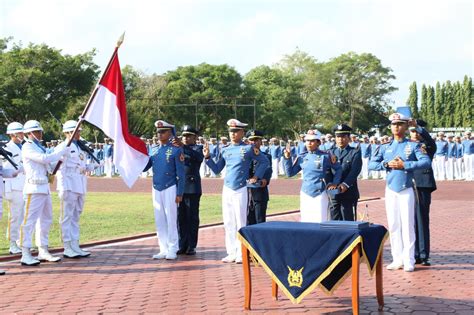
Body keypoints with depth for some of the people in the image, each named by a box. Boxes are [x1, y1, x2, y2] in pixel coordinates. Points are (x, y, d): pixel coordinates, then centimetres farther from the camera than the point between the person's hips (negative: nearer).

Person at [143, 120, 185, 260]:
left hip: (170, 189, -6)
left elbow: (181, 174, -7)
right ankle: (164, 250, 14)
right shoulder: (155, 151, 11)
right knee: (159, 221, 7)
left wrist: (179, 193, -11)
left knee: (171, 220, 0)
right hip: (156, 190, 6)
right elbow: (144, 167, 9)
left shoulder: (176, 150, -5)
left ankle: (172, 250, 7)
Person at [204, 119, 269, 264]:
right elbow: (217, 169, 12)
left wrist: (256, 176, -2)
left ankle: (241, 254, 3)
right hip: (227, 190, 5)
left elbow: (264, 162, 5)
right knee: (228, 223, 7)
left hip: (241, 190, -5)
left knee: (241, 222, -3)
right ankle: (232, 253, 14)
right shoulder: (225, 150, 11)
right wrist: (208, 157, 1)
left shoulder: (248, 148, -2)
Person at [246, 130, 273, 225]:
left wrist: (265, 180, -29)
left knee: (260, 221, 1)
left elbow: (268, 171, -9)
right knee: (249, 221, 6)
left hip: (260, 193, -2)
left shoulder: (266, 156, 6)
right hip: (247, 192, 2)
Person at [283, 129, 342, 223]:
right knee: (305, 221, 6)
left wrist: (334, 183, 0)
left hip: (320, 194, -4)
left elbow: (338, 168, 6)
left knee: (320, 220, -4)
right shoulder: (302, 158, 7)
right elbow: (290, 173, 10)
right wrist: (287, 158, 1)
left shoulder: (325, 156, -3)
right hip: (305, 194, 4)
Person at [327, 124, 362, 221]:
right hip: (333, 194, 3)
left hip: (348, 193, -3)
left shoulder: (355, 153, 4)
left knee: (348, 221, -2)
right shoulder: (330, 152, 15)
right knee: (334, 221, 5)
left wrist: (345, 184, -23)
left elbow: (354, 171, -9)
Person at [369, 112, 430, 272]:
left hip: (406, 190, -4)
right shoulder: (385, 147, 9)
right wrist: (387, 164, -12)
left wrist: (404, 165, -20)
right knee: (393, 226, 6)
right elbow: (371, 164, 4)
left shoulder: (413, 146, -1)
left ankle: (409, 260, 2)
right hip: (390, 190, 4)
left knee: (407, 225, -3)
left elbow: (426, 162, -15)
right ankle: (397, 259, 14)